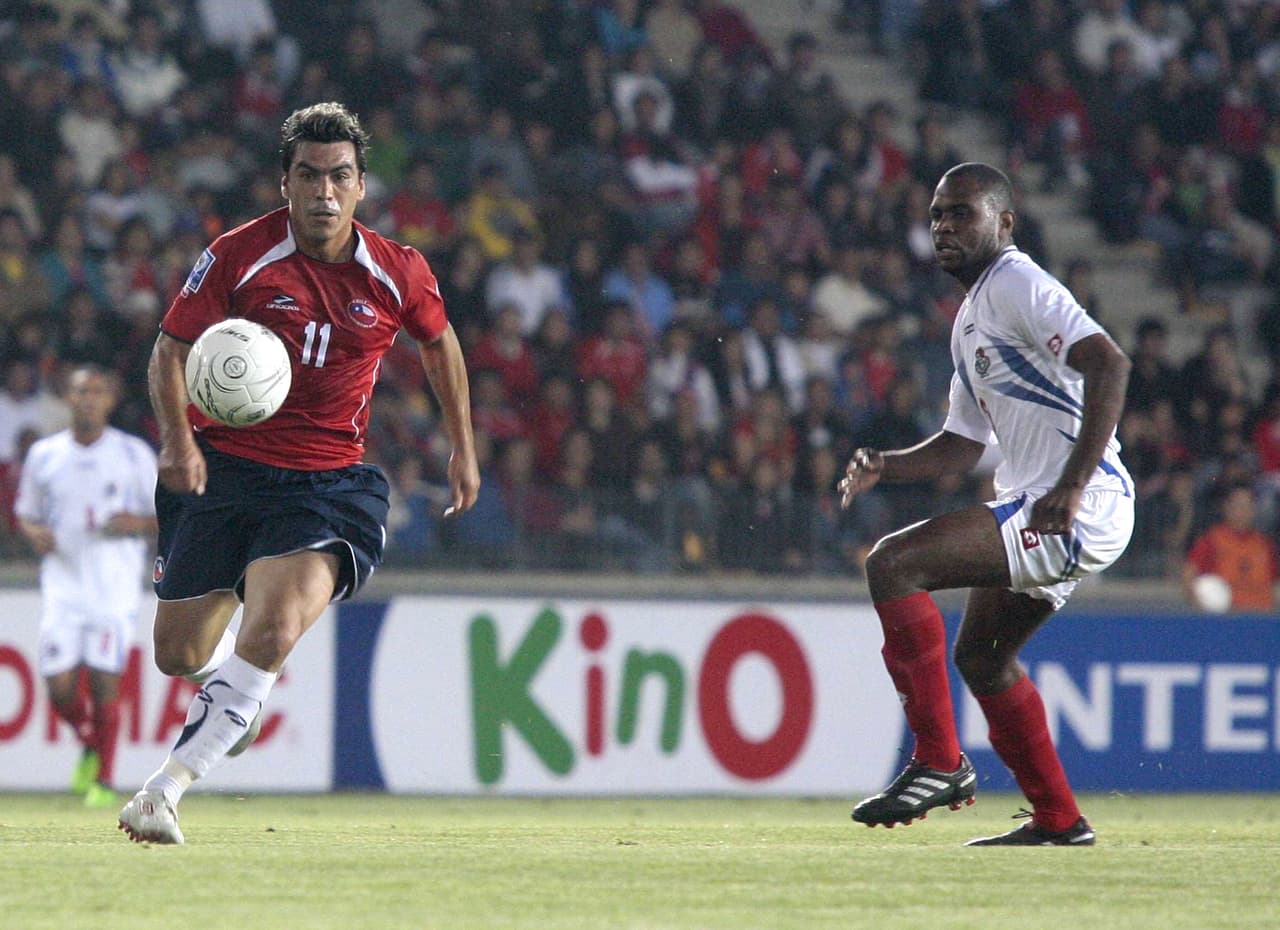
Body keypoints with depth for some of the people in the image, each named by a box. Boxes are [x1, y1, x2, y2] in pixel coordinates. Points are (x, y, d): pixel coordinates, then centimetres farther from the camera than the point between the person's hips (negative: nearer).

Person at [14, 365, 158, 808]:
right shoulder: (43, 455, 8)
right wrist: (35, 532, -6)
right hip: (63, 584, 2)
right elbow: (26, 512, 17)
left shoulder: (134, 455, 2)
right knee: (59, 687, -5)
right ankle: (91, 745, 27)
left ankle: (105, 780, 4)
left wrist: (138, 524, -14)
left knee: (104, 680, -9)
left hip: (115, 585, -2)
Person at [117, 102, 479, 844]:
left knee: (275, 630, -26)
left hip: (330, 482, -1)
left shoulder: (400, 274, -2)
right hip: (223, 469, 1)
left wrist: (464, 448, 23)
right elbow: (171, 349, -2)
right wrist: (177, 439, -19)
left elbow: (440, 343, 19)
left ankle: (167, 789, -23)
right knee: (178, 655, 7)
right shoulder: (239, 256, -8)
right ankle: (237, 686, 46)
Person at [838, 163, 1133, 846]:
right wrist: (882, 468, 9)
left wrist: (1072, 487, -28)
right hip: (1040, 506, 11)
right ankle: (1058, 820, 30)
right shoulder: (970, 321, 21)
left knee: (893, 563, -18)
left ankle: (939, 761, -15)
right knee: (981, 654, 24)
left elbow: (1109, 363, -24)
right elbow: (962, 447, 28)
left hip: (1082, 505, -11)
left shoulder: (1016, 284, -10)